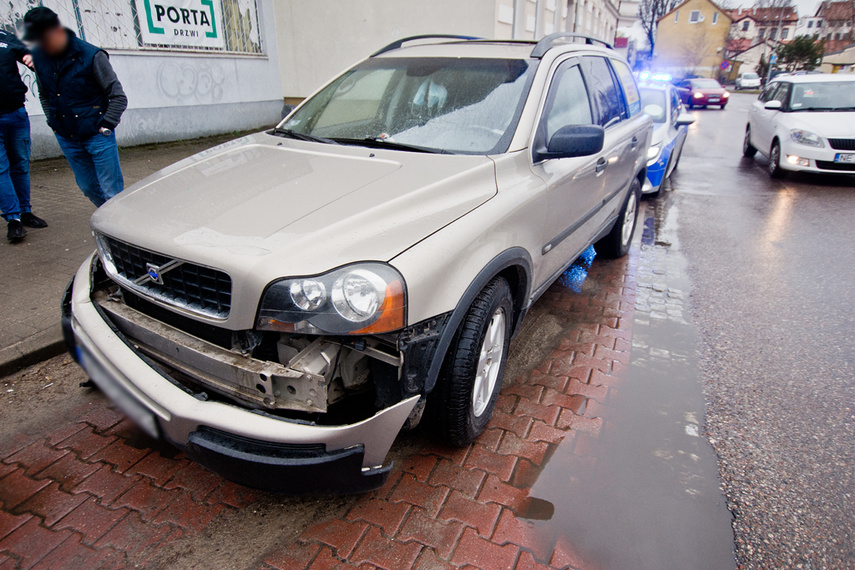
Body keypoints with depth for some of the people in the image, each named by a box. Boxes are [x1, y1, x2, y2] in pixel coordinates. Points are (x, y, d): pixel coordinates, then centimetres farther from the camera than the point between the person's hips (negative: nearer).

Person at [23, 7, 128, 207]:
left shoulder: (91, 56, -13)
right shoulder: (39, 56, 4)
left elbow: (118, 97, -9)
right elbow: (44, 94, 20)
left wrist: (105, 127, -12)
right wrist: (53, 123, 10)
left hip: (97, 136, -6)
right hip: (66, 138, 6)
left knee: (112, 191, -4)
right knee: (89, 189, 13)